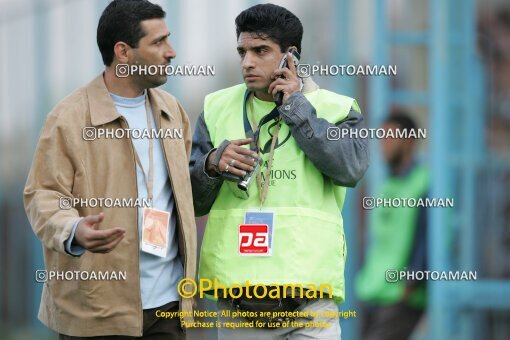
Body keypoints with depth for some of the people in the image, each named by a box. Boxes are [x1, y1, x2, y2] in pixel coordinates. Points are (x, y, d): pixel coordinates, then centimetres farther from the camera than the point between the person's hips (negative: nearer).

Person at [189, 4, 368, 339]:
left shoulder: (334, 109, 5)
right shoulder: (218, 109, 11)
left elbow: (351, 168, -13)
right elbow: (192, 201, 11)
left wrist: (296, 108, -7)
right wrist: (212, 164, -10)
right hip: (237, 299, 3)